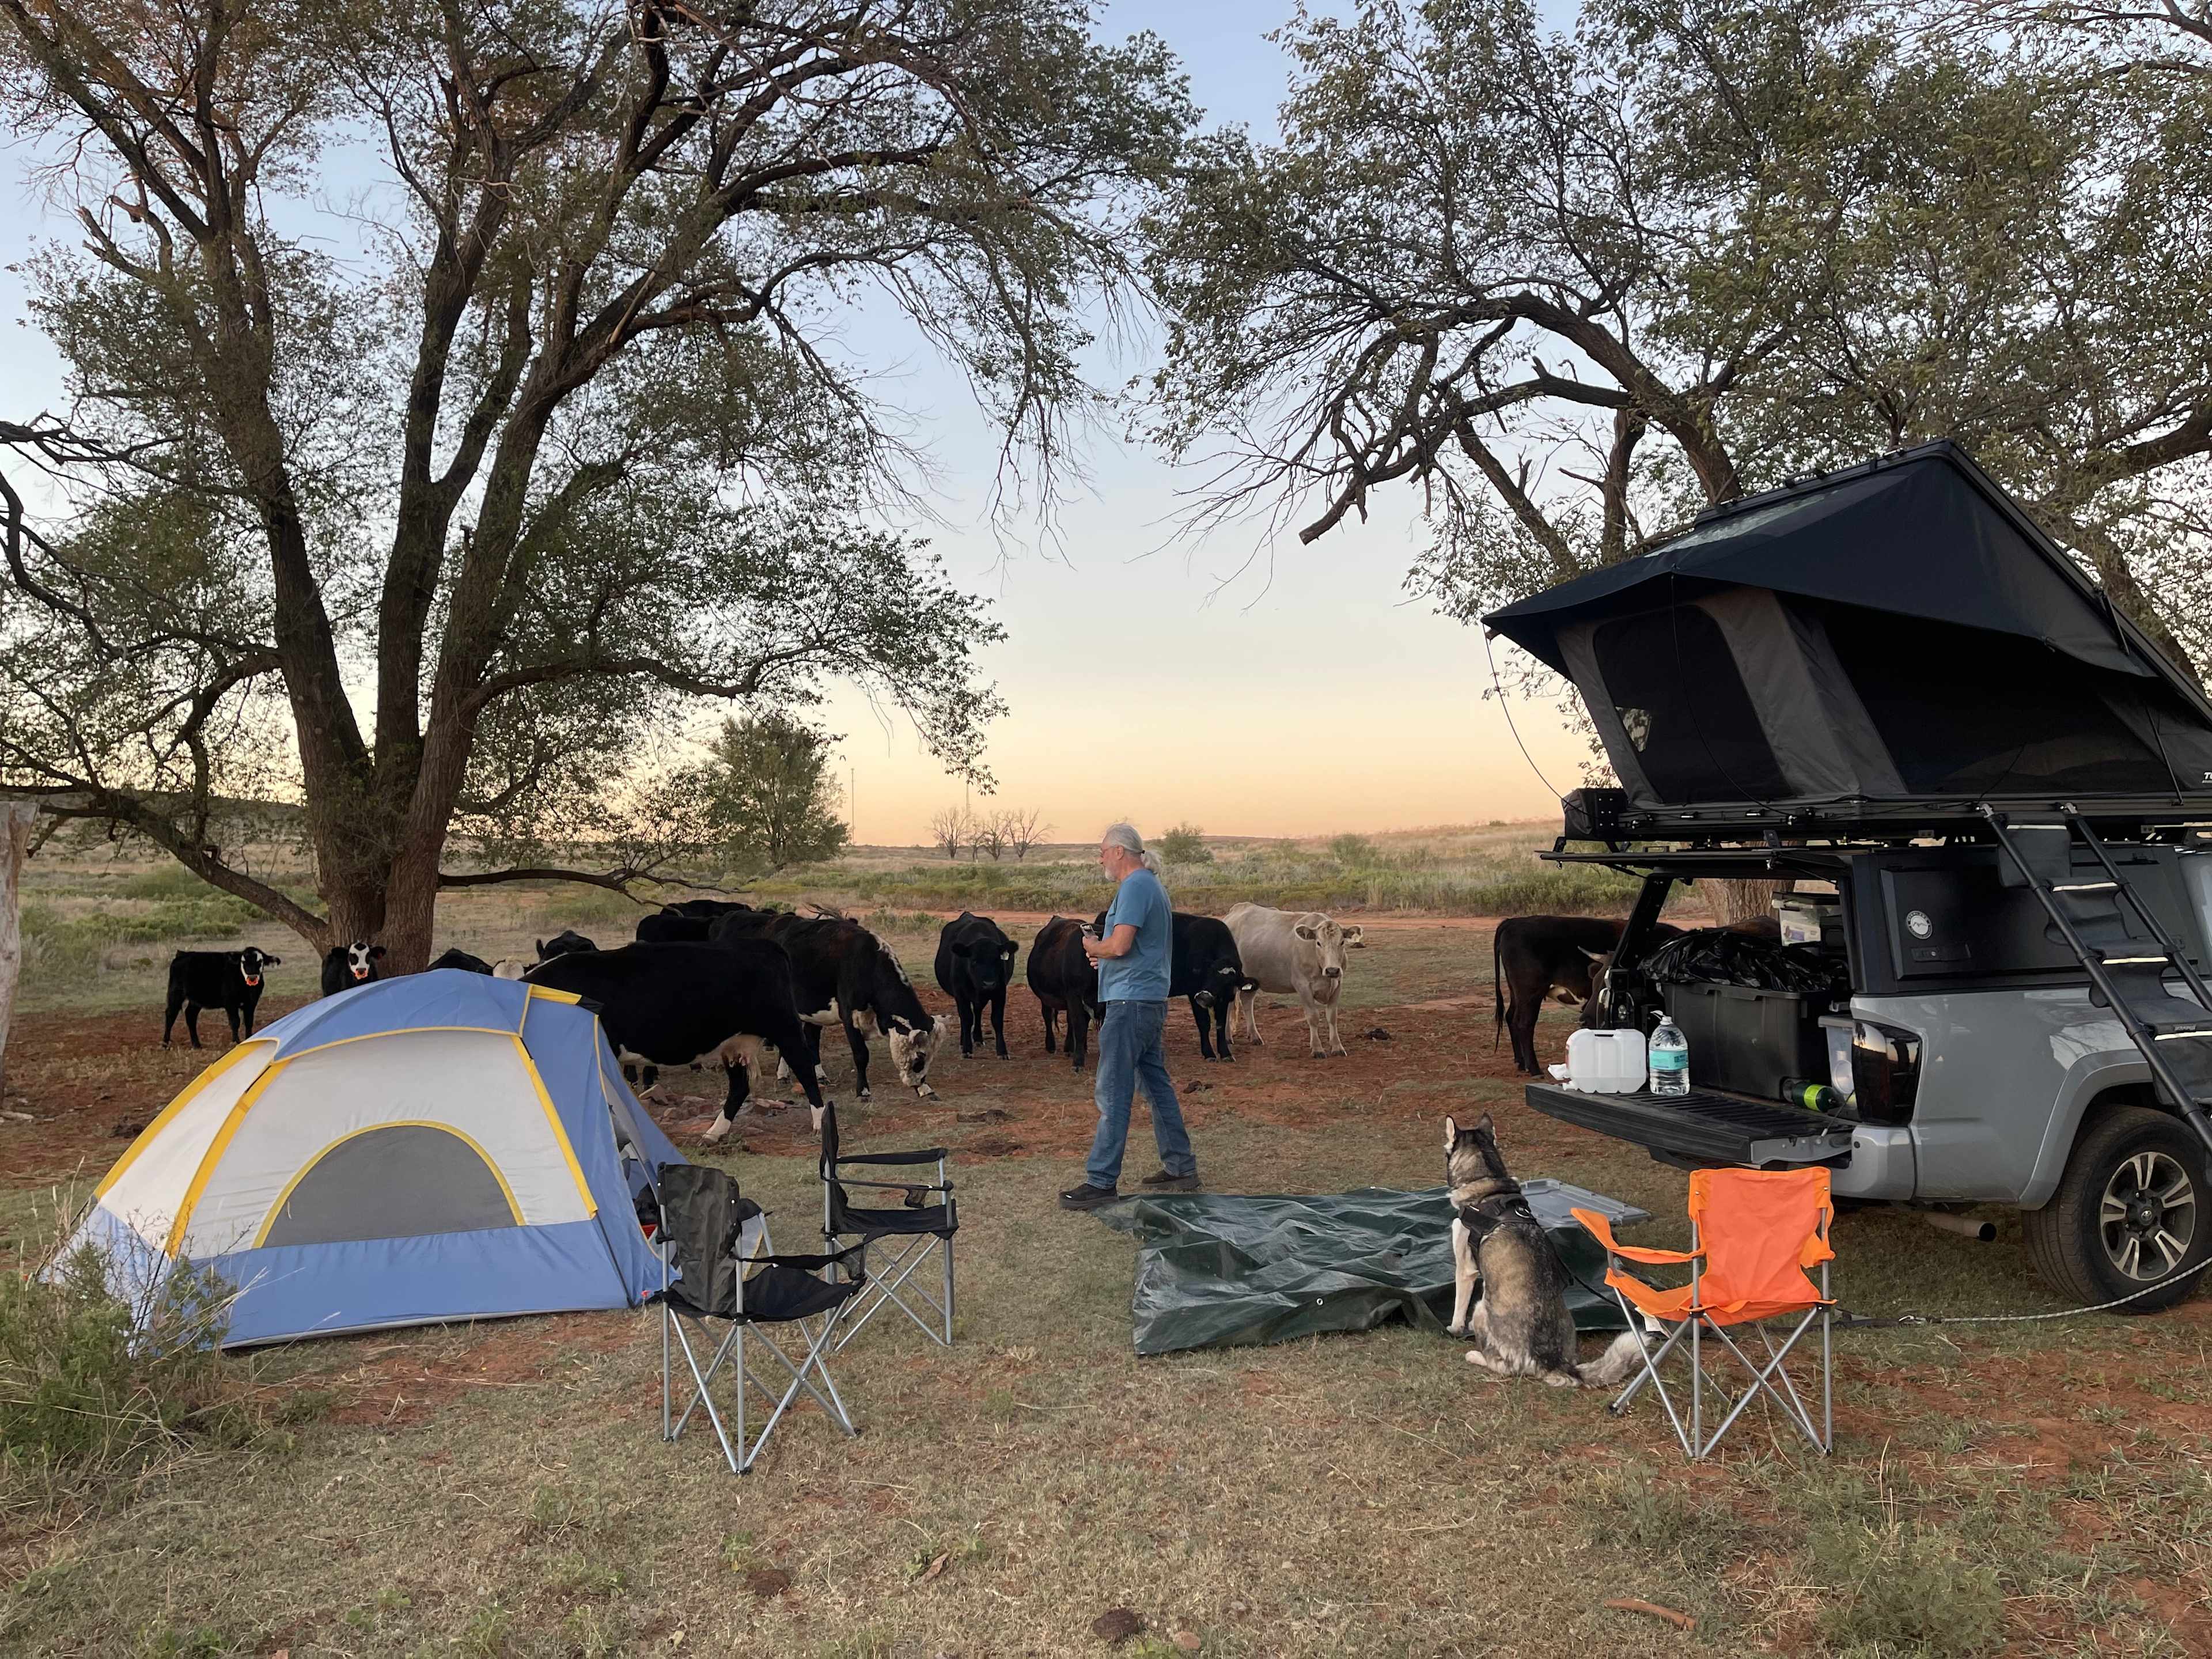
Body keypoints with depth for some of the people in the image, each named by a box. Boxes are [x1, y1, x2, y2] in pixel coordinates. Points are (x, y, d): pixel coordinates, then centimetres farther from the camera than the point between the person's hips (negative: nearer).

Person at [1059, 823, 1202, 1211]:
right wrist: (1105, 956, 13)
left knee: (1113, 1095, -7)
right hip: (1152, 1000, 11)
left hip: (1130, 1001, -11)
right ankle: (1181, 1168, 21)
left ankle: (1102, 1181, -4)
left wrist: (1092, 947, -3)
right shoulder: (1152, 886, 19)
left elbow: (1120, 945, -23)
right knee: (1157, 1085, 15)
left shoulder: (1135, 886, -14)